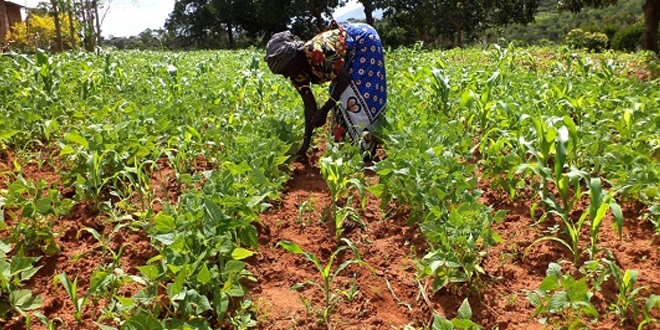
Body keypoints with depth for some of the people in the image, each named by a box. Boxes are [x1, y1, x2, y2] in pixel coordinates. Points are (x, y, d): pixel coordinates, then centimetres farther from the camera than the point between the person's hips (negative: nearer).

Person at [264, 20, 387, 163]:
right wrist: (305, 144, -12)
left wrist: (324, 110, -27)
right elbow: (309, 106, -9)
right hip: (349, 55, 8)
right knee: (339, 95, 6)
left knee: (360, 94, -14)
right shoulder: (298, 74, -14)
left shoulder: (318, 53, -39)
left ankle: (369, 150, -5)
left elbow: (344, 80, -27)